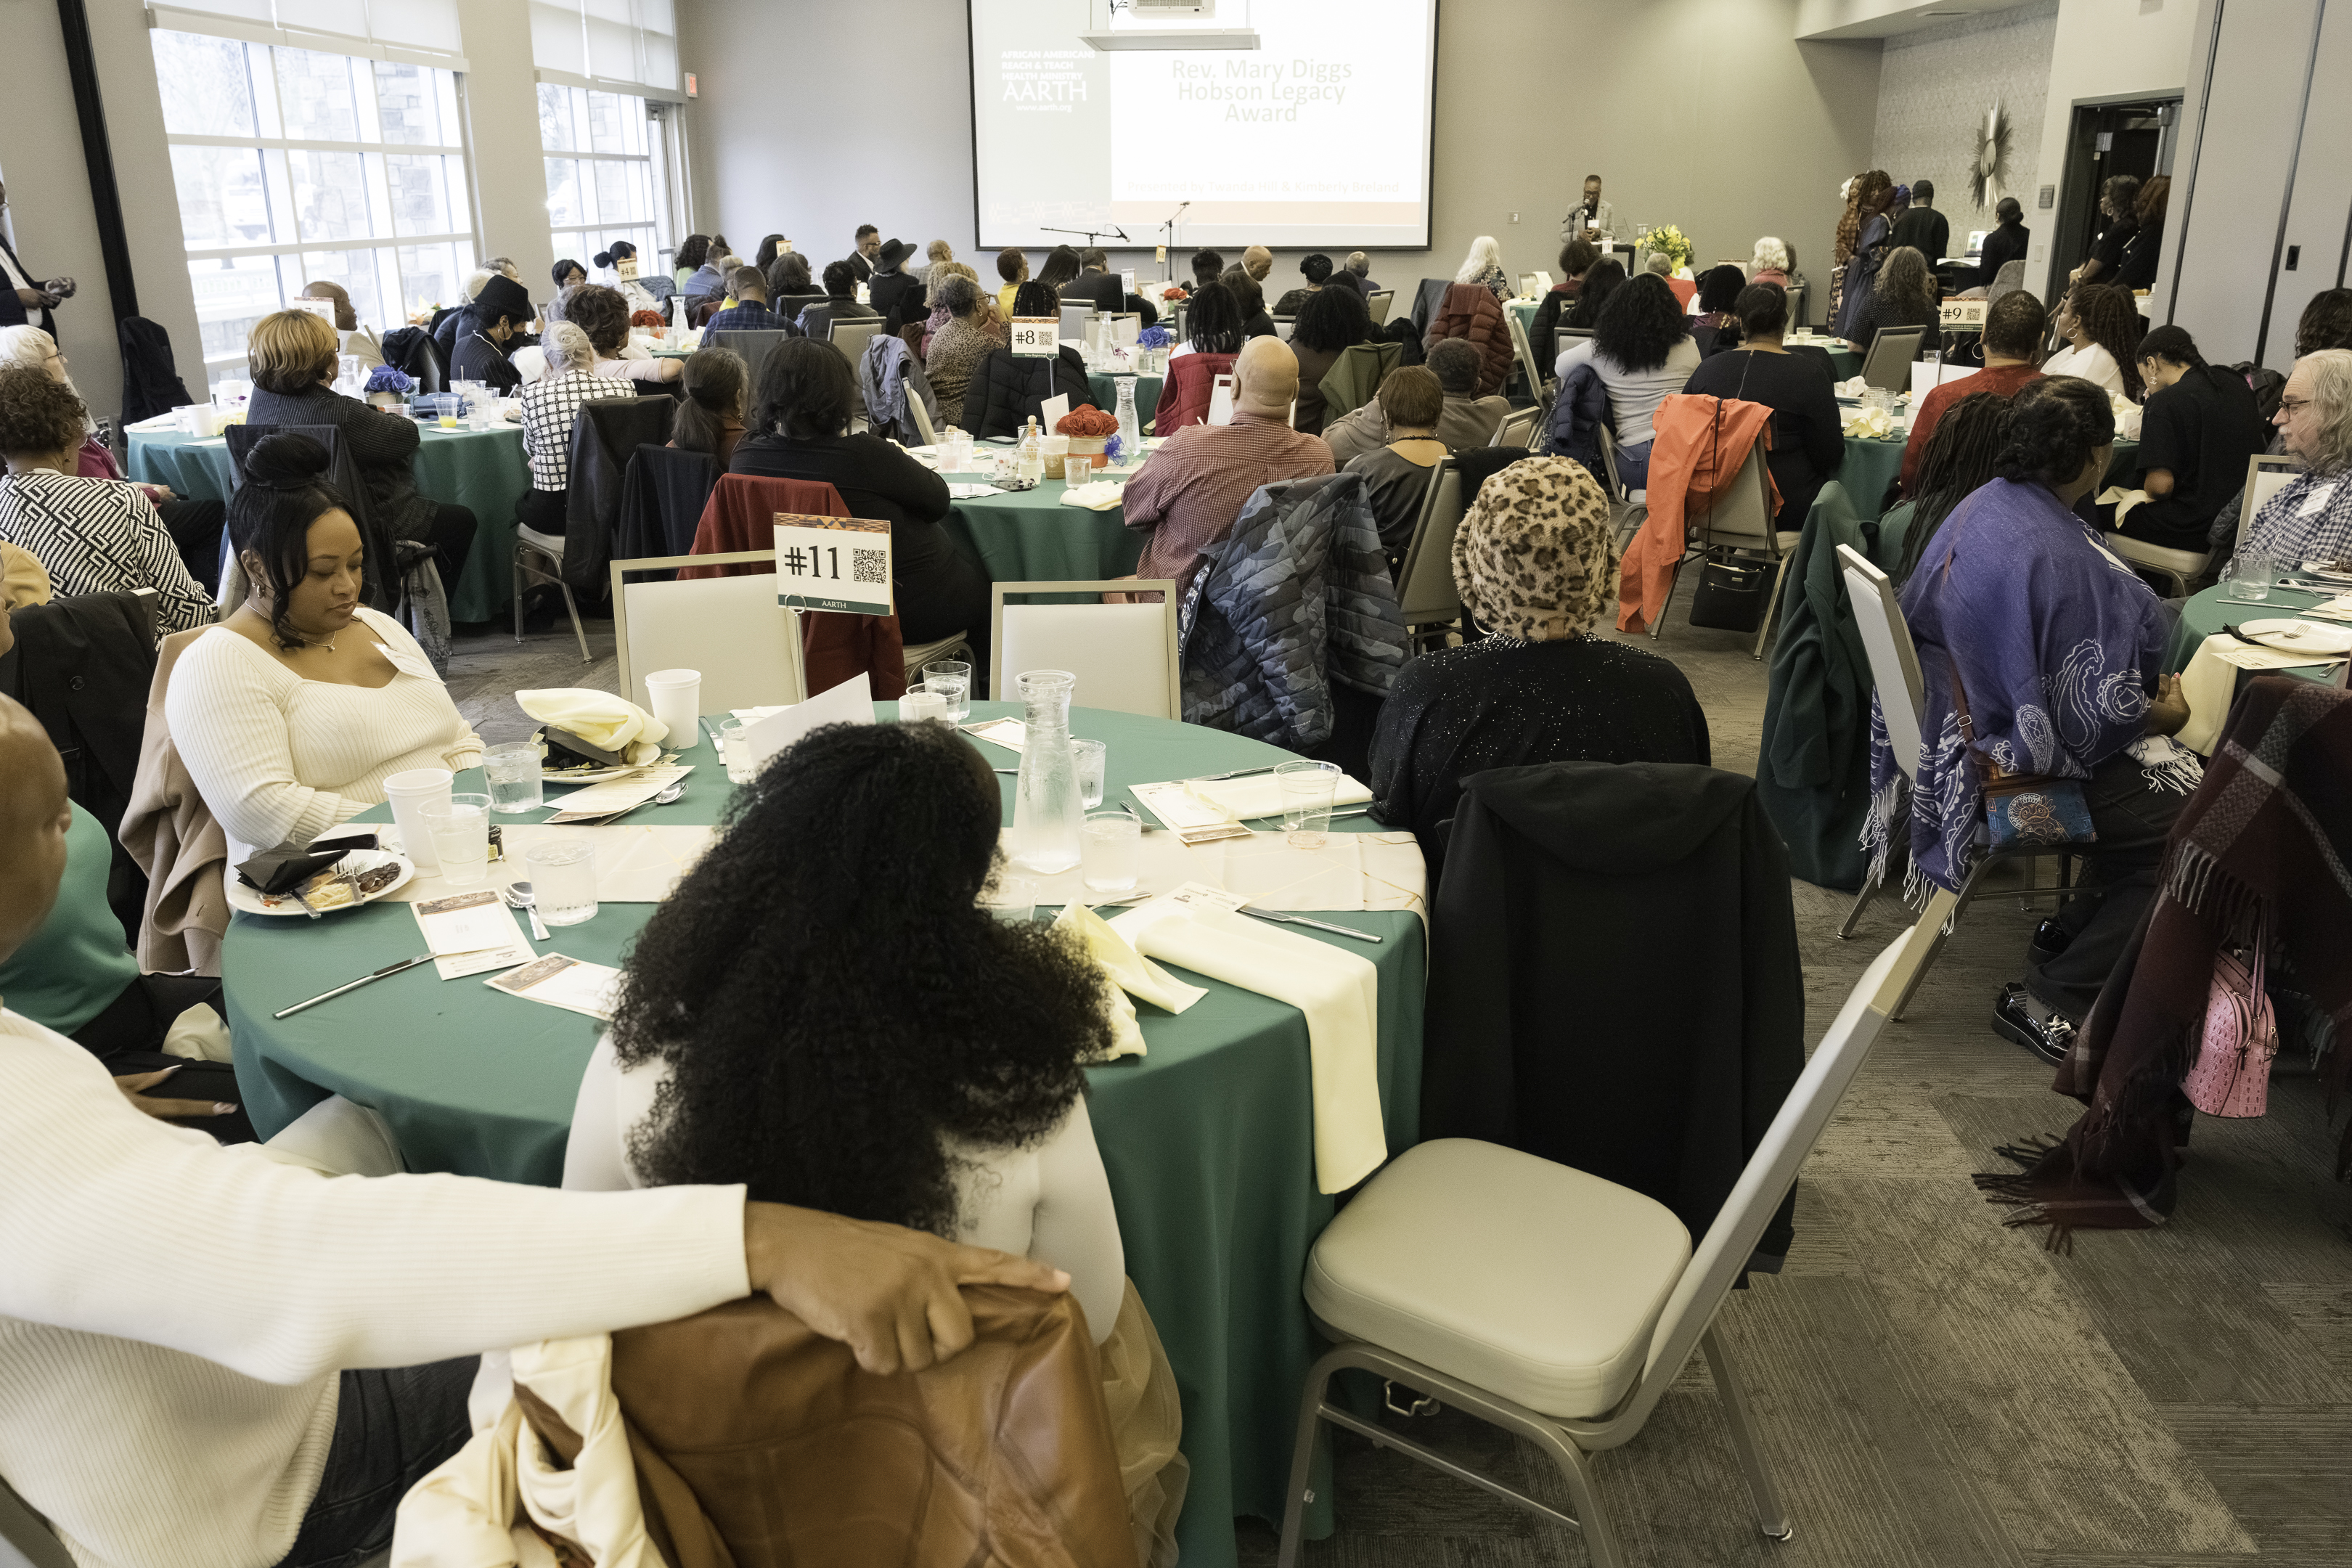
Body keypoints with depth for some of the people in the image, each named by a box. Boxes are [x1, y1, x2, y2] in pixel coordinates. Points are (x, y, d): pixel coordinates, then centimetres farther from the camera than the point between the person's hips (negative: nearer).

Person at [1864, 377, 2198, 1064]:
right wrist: (2165, 713, -3)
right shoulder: (2061, 559, -29)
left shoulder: (1979, 507, -2)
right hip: (2029, 754, -10)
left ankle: (2068, 932, 24)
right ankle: (2052, 998, -2)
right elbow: (2097, 713, -25)